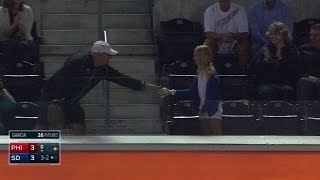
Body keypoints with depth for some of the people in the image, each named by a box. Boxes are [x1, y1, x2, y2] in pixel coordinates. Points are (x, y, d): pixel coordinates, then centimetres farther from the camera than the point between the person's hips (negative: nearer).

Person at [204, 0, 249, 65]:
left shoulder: (239, 10, -13)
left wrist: (234, 36, -39)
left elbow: (244, 35, -17)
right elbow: (208, 34, -20)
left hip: (234, 44, 0)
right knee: (209, 42, -30)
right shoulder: (210, 11, -12)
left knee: (244, 43, -29)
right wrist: (221, 35, -41)